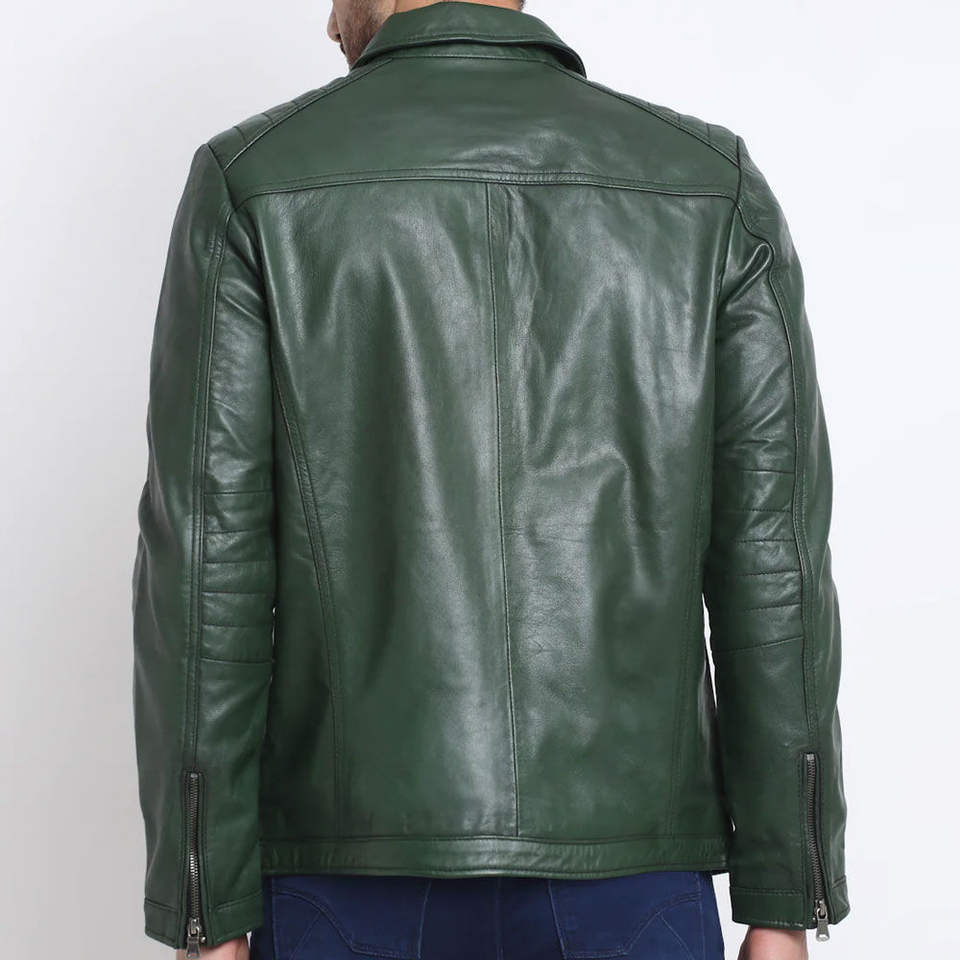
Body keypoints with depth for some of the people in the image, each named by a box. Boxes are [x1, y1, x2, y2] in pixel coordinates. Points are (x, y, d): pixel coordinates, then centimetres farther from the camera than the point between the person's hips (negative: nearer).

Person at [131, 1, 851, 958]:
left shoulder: (254, 181, -2)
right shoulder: (713, 187, 2)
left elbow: (205, 568, -6)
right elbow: (769, 564, -2)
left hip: (360, 873, 0)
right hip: (621, 869, 1)